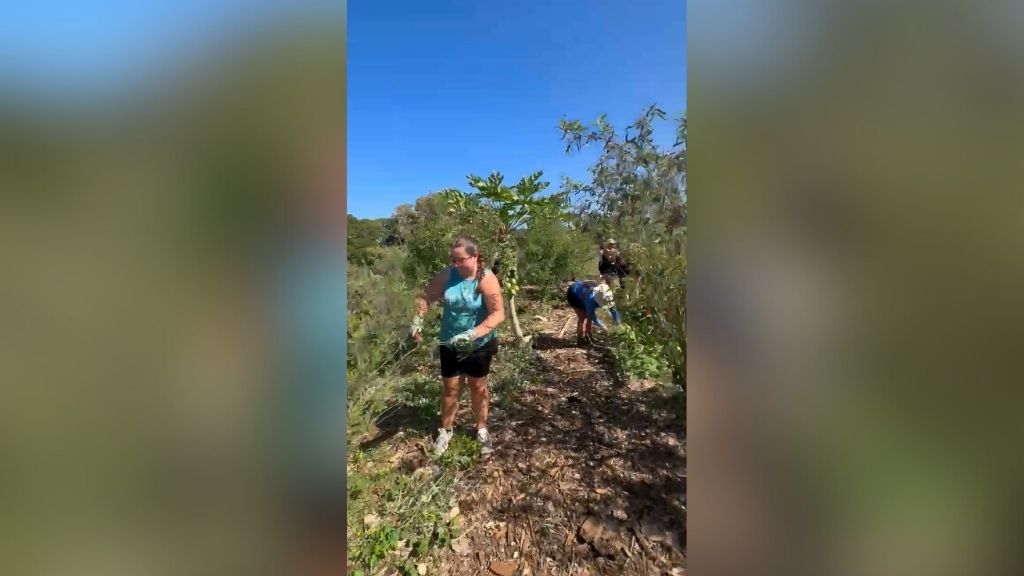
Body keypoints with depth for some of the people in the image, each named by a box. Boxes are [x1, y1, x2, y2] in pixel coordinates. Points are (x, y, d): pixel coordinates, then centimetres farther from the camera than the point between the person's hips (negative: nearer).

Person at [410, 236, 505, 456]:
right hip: (450, 344, 3)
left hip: (479, 345, -2)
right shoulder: (448, 275, -10)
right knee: (449, 388, 13)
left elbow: (498, 314, -27)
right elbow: (426, 297, 2)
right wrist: (417, 321, -13)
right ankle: (445, 430, 35)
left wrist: (472, 334, -37)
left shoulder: (487, 279, -21)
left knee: (478, 387, 15)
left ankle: (482, 430, 37)